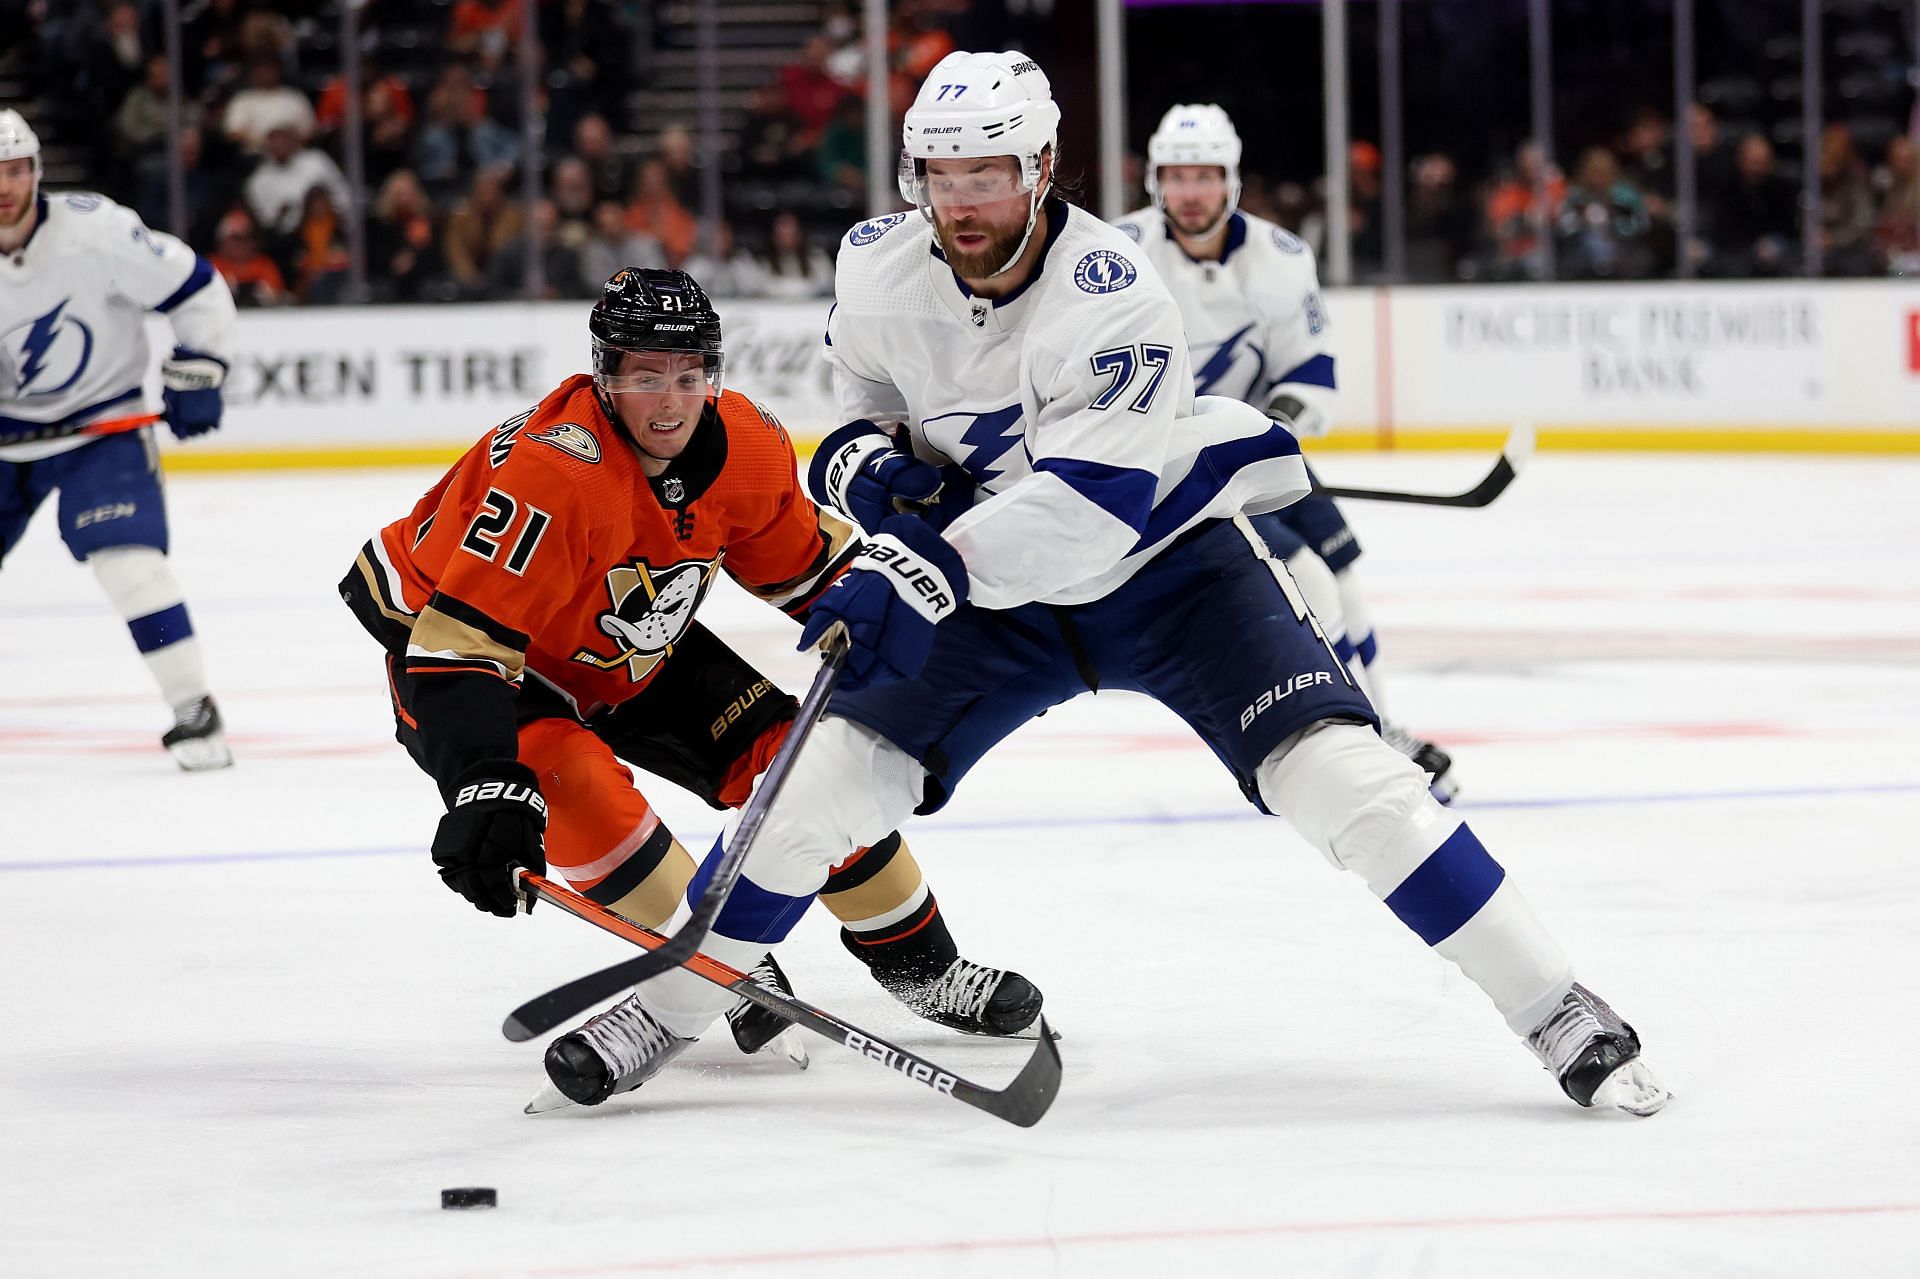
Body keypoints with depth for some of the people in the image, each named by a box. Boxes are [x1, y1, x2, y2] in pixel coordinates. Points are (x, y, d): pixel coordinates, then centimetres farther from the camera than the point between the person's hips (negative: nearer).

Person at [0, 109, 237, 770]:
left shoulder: (95, 231, -23)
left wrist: (196, 376, -12)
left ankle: (194, 710, -13)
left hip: (103, 424, -4)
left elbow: (196, 289, -13)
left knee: (127, 559, -22)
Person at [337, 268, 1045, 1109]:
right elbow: (461, 638, -41)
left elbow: (807, 562, 6)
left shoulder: (745, 445, -15)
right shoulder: (554, 472, -38)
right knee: (578, 790, -32)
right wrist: (486, 784, -50)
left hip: (633, 652, 7)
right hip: (449, 643, -6)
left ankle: (919, 967, 18)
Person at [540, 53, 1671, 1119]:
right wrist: (864, 457, -13)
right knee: (827, 776, -6)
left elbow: (1088, 502, -39)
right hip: (992, 584, 4)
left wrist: (931, 572, -50)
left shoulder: (1114, 297, -29)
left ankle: (1560, 1014, -14)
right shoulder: (879, 269, -11)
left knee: (1336, 773, -21)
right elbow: (865, 391, 11)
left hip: (1170, 551, -4)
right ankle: (663, 1013, 11)